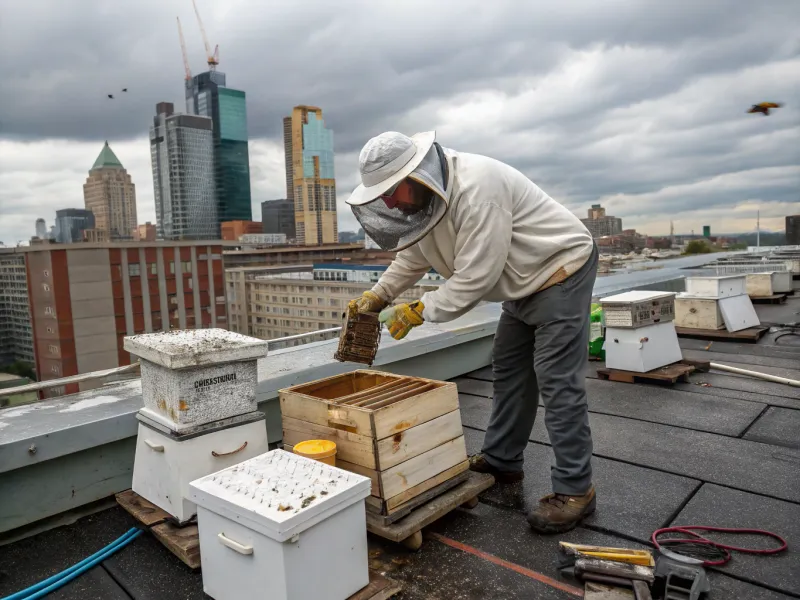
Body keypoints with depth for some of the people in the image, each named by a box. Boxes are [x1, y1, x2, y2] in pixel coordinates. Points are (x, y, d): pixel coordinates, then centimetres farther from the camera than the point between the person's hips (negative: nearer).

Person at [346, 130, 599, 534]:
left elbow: (475, 277, -32)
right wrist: (378, 294, 0)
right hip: (524, 285, 10)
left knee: (557, 381, -10)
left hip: (561, 271, -9)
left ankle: (575, 489, 2)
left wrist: (419, 311, -23)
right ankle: (501, 460, 29)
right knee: (509, 372, 15)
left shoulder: (475, 189, -33)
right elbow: (413, 256, 11)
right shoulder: (422, 197, -3)